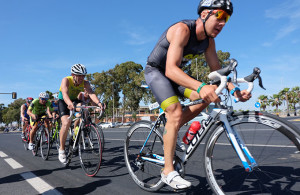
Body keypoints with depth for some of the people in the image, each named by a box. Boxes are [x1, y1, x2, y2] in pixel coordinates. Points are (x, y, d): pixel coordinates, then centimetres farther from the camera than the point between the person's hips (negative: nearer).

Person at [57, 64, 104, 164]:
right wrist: (70, 104, -65)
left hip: (75, 100, 4)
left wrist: (98, 102, -56)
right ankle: (61, 149, -10)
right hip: (63, 102, -4)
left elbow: (91, 93, -36)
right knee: (66, 123, -26)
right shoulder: (66, 80, -27)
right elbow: (65, 94, -44)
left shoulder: (85, 83, -19)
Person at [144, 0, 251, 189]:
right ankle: (168, 171, -14)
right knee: (176, 112, -24)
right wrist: (200, 86, -54)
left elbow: (216, 70, -1)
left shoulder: (209, 41, -5)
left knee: (207, 97, -9)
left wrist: (235, 90, -18)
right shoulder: (182, 29, -28)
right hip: (156, 71, -7)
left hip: (174, 74, 7)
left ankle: (170, 130, 4)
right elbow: (171, 69, -39)